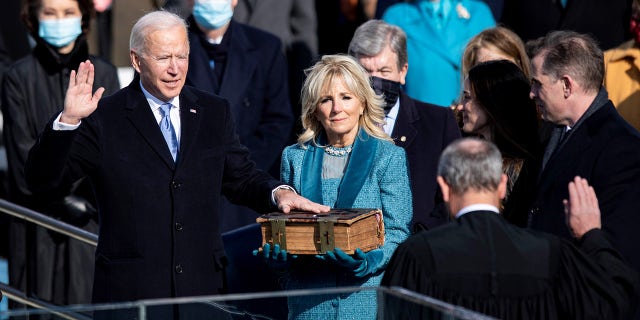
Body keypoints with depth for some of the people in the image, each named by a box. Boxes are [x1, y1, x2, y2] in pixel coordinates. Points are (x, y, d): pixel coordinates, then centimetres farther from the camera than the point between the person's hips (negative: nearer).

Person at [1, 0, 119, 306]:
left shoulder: (104, 74, 7)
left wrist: (93, 198, -12)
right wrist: (62, 200, -11)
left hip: (93, 215, 2)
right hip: (39, 218, -2)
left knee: (92, 299, -2)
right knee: (42, 304, -3)